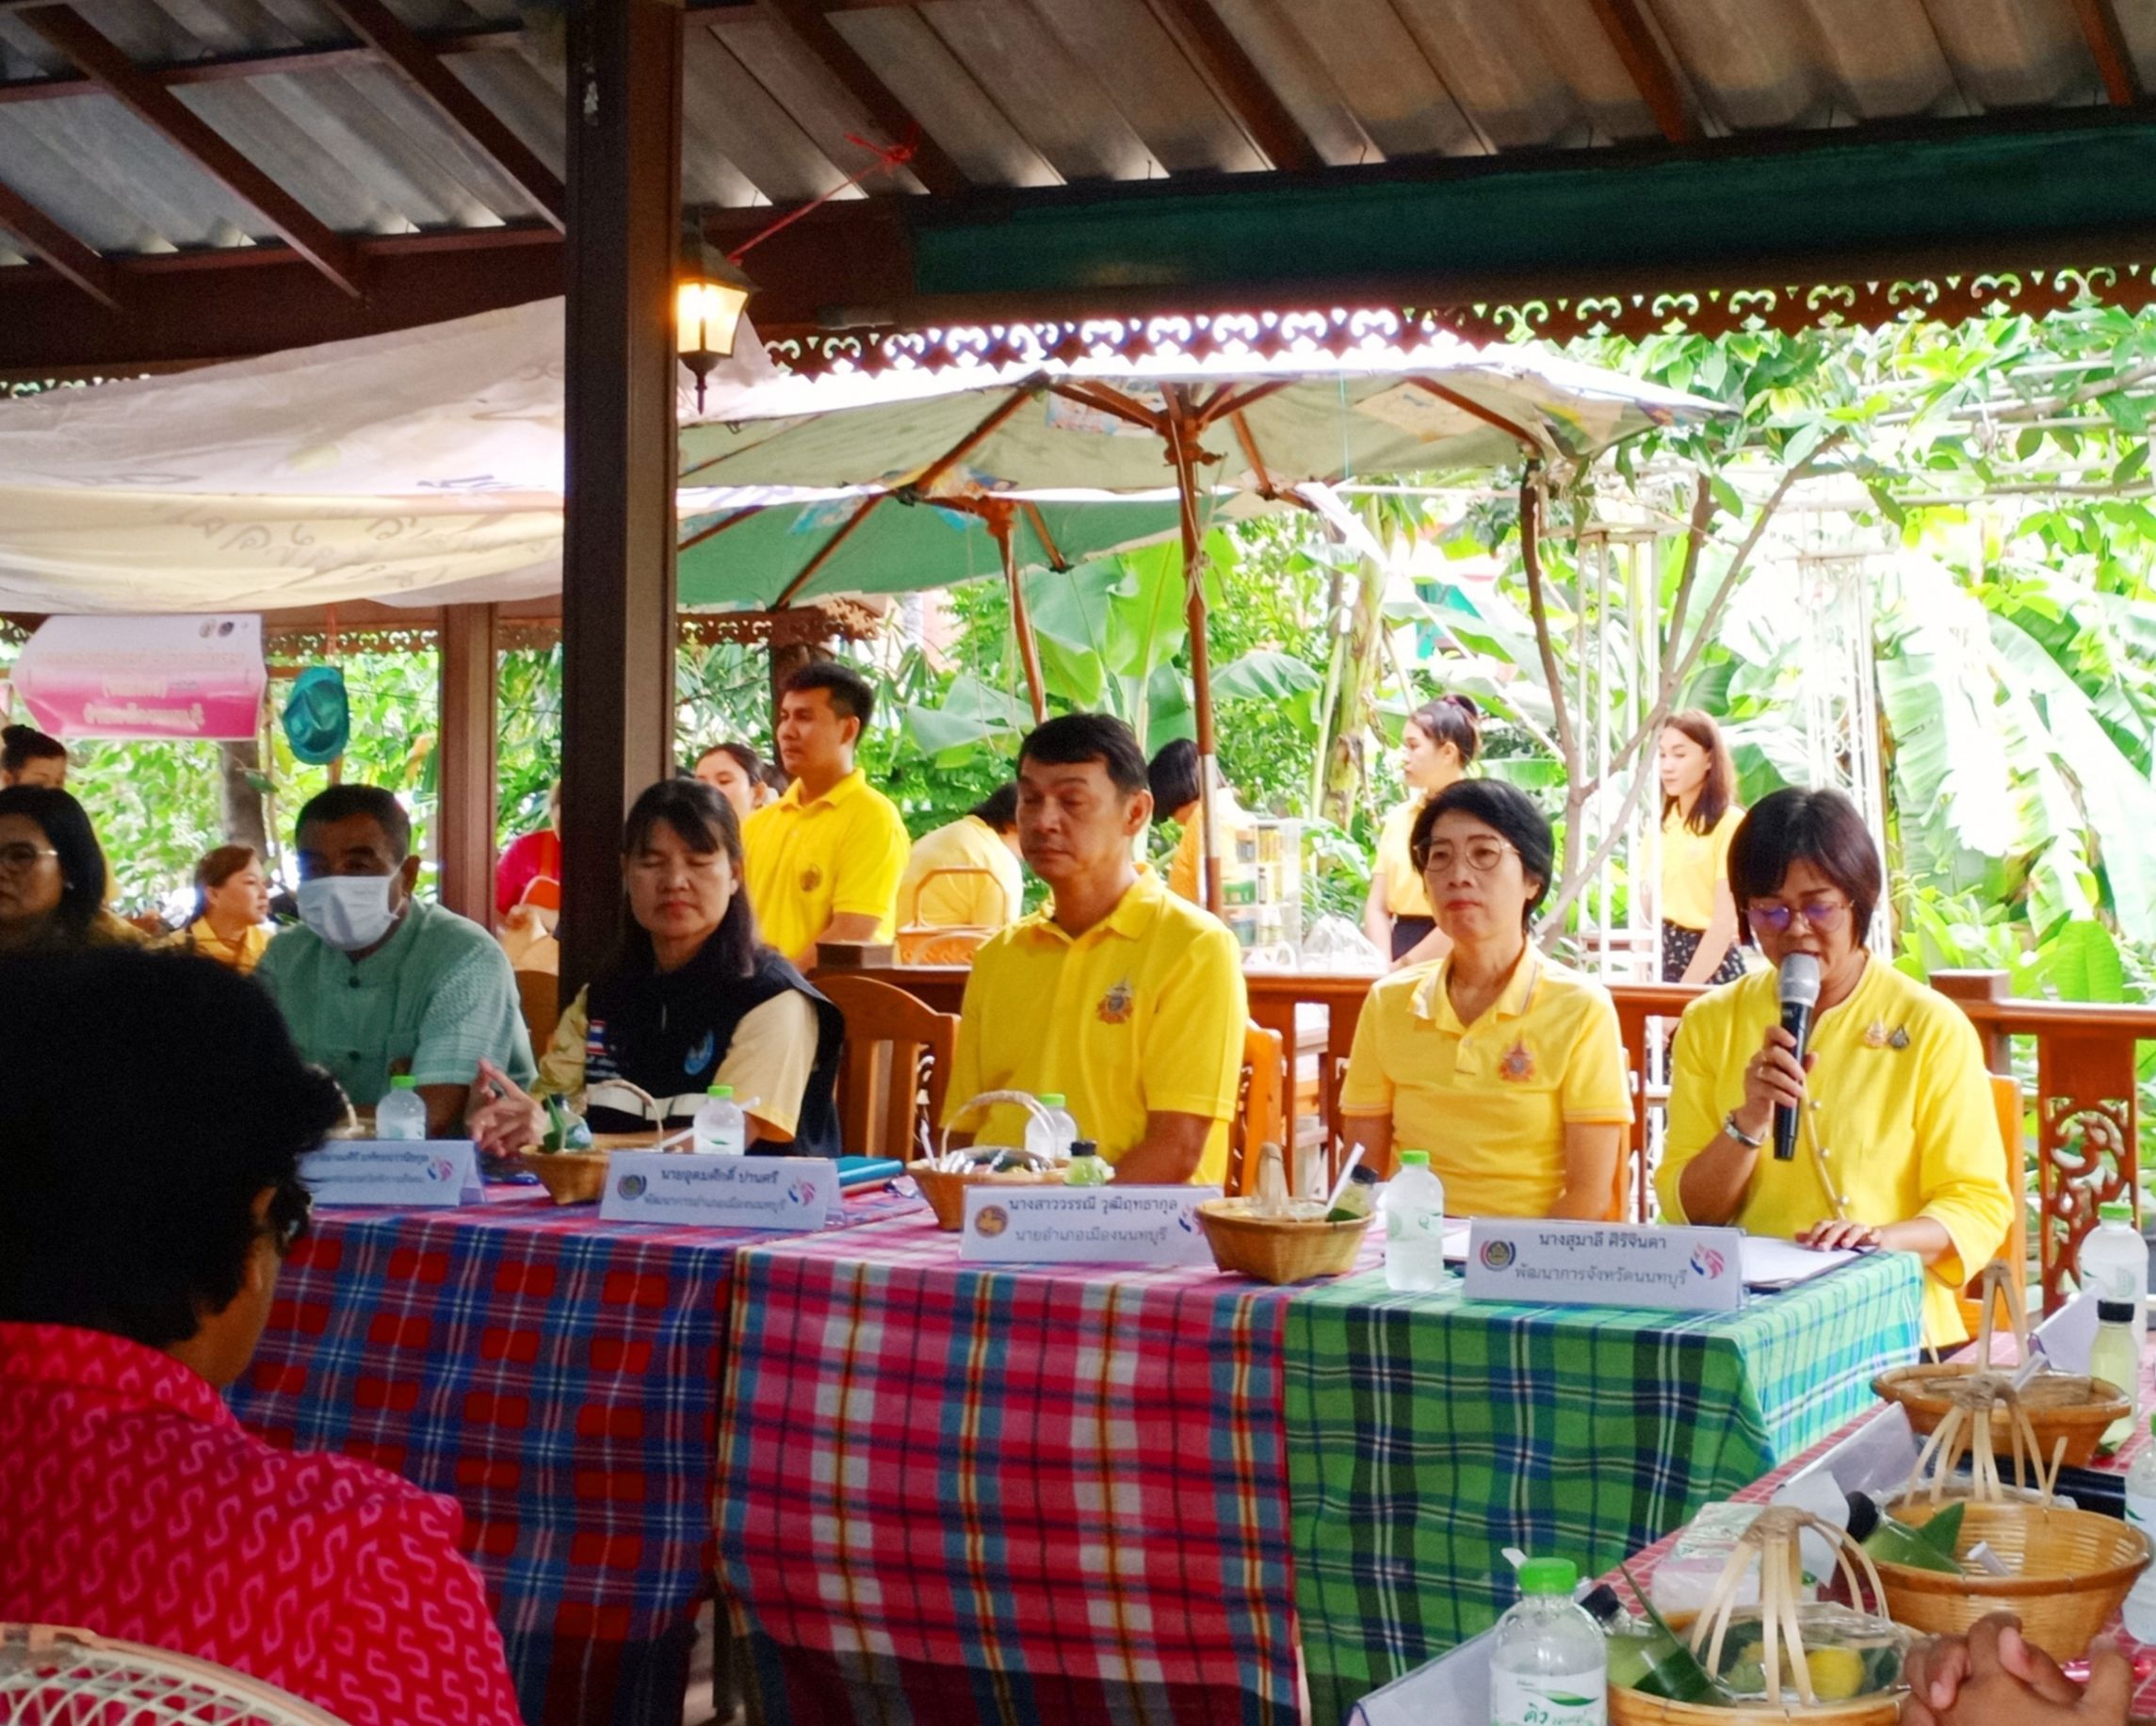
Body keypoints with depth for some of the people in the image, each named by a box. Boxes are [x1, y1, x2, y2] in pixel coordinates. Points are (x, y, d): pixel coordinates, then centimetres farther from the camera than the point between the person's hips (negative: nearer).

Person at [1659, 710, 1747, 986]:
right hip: (1664, 958, 6)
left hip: (1712, 967, -6)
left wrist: (1683, 990, -16)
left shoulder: (1730, 823, -8)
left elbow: (1724, 922, -13)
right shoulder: (1662, 824, 10)